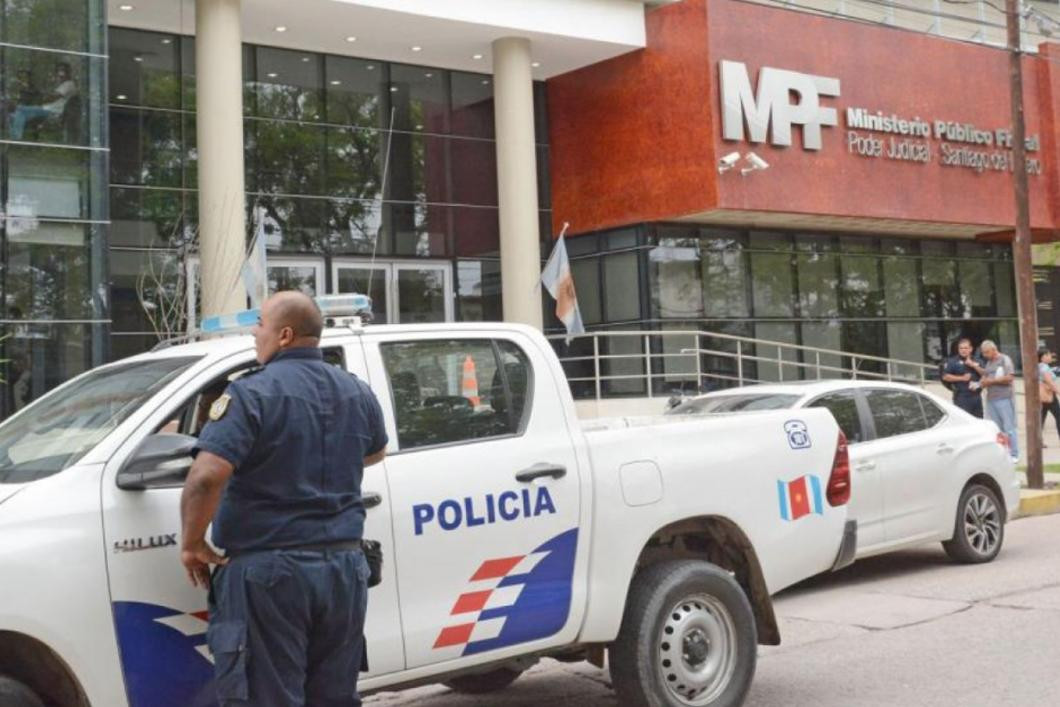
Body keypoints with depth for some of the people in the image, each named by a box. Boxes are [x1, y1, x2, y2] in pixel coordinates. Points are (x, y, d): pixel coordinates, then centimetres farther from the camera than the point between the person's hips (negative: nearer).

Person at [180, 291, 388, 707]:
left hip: (269, 570, -6)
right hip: (344, 567, 6)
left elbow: (207, 475, -23)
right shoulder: (356, 392, 9)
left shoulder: (253, 393, -12)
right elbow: (375, 453, 28)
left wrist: (192, 543, -10)